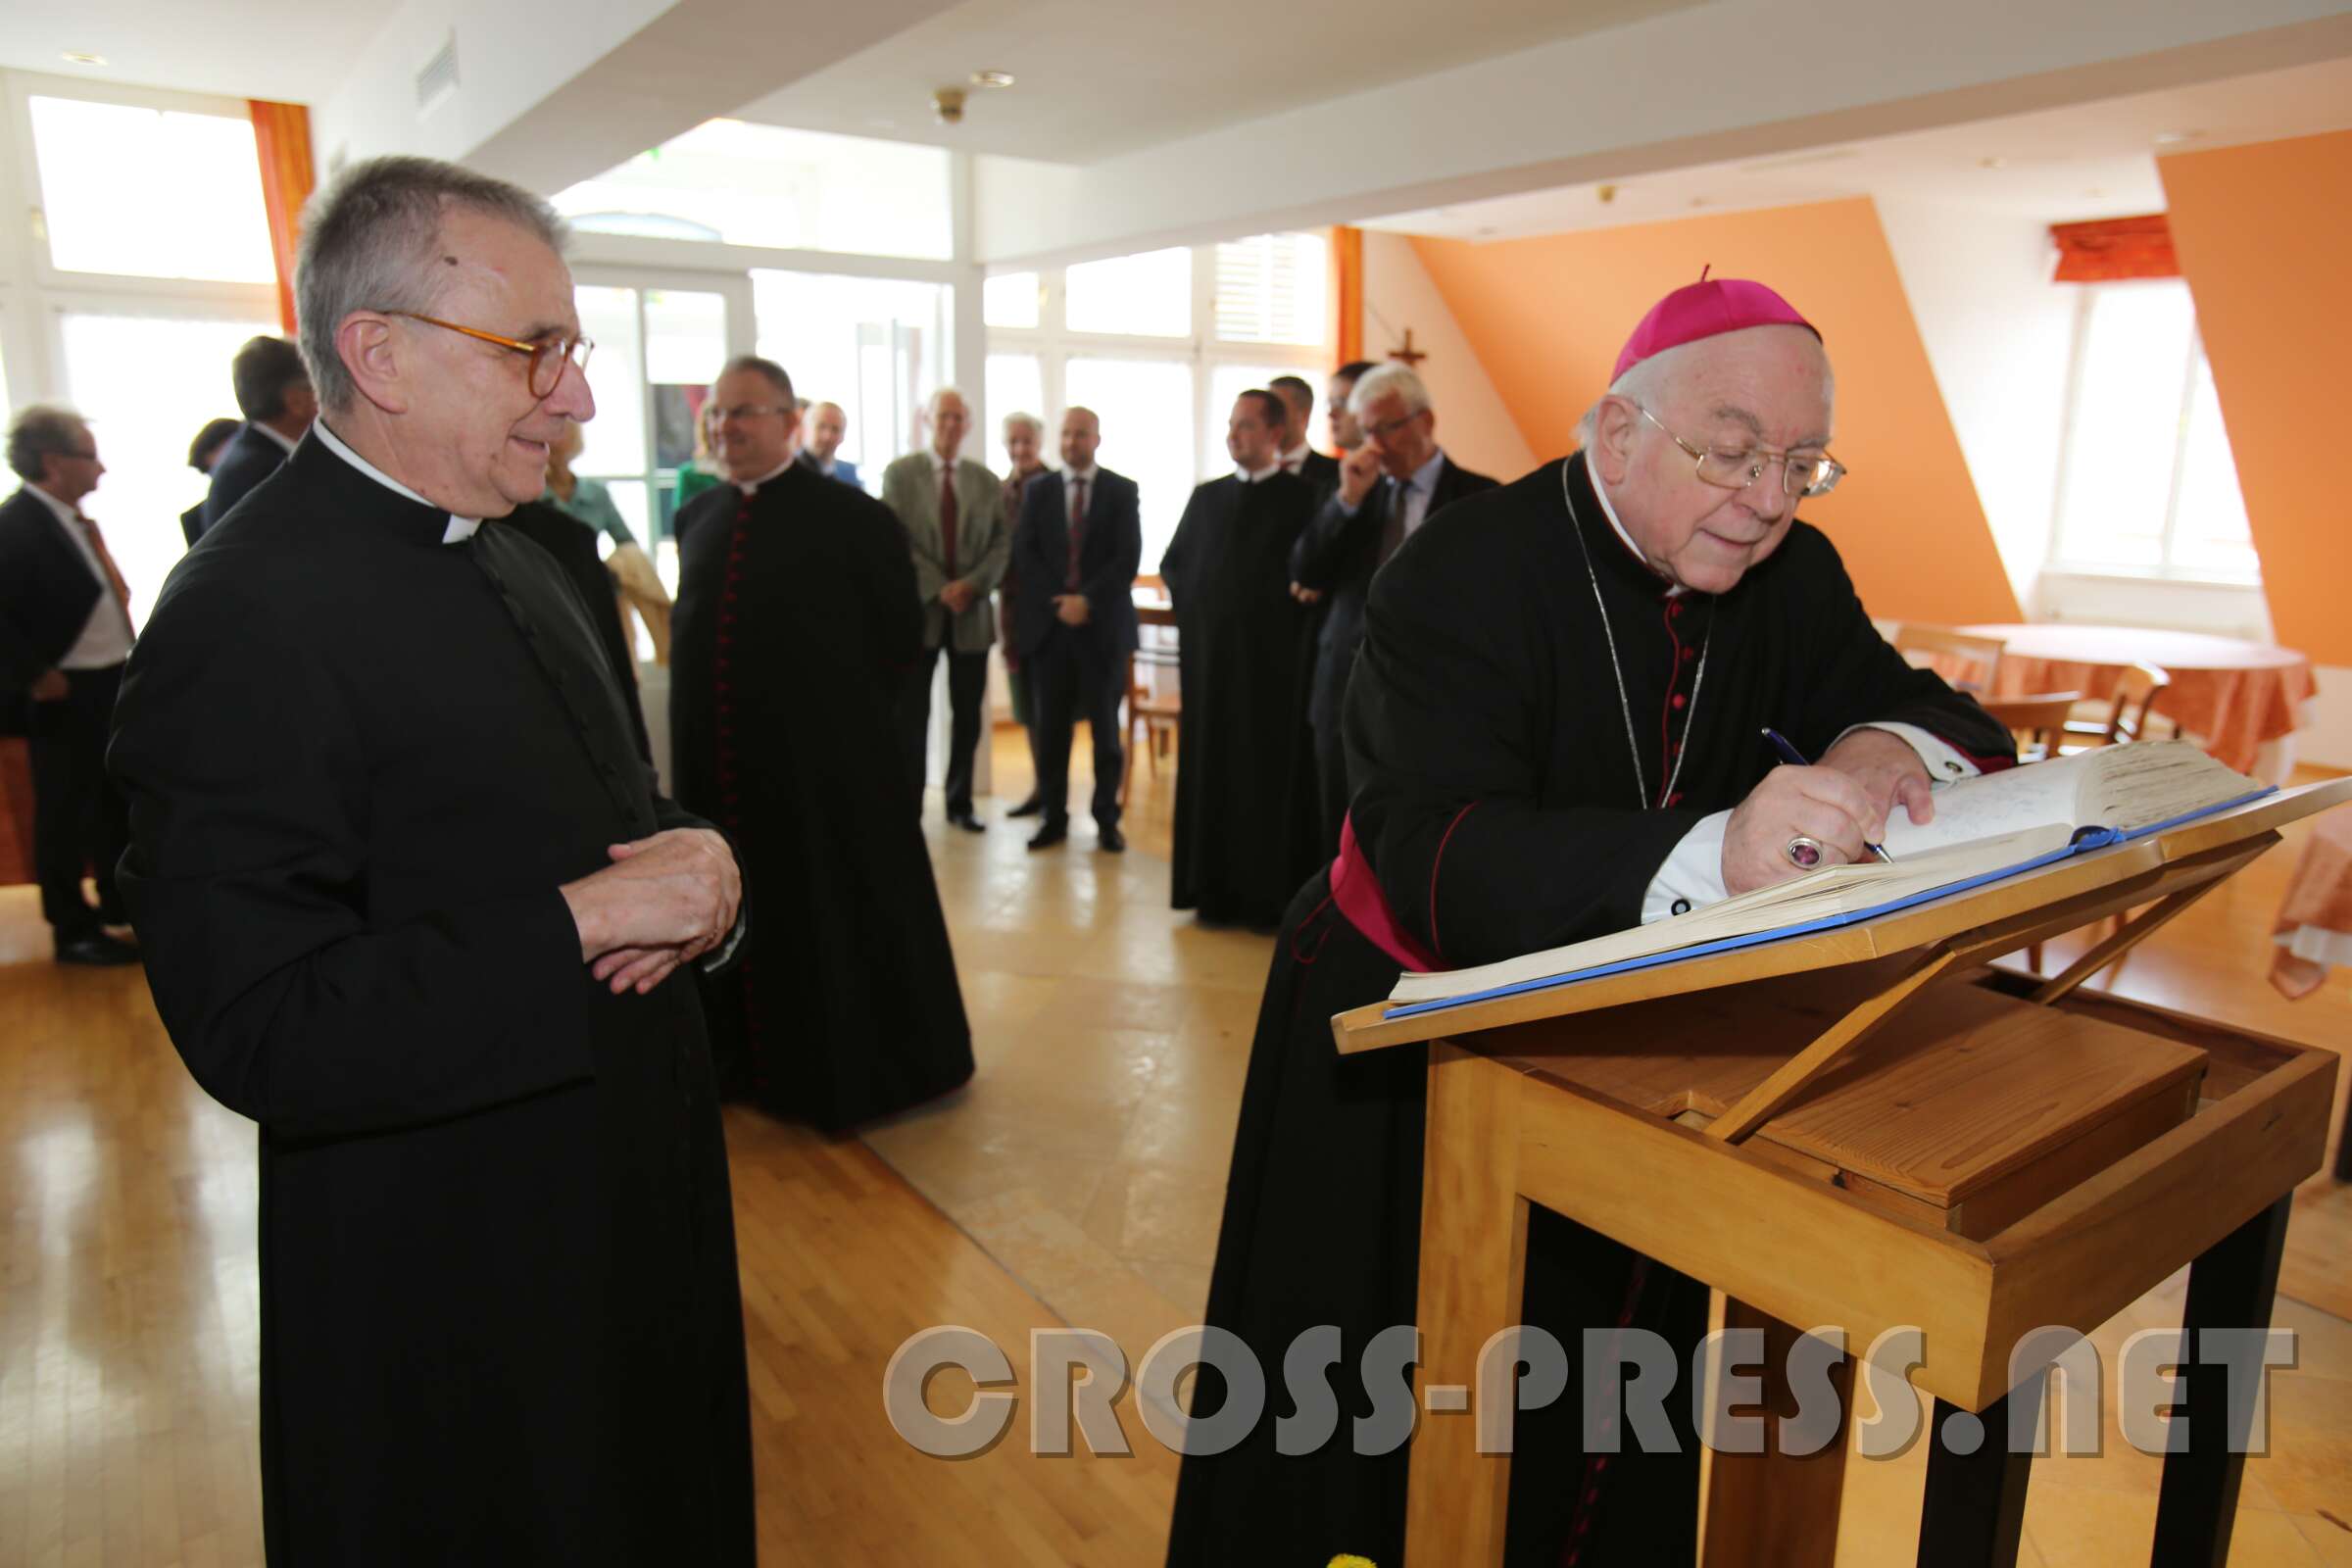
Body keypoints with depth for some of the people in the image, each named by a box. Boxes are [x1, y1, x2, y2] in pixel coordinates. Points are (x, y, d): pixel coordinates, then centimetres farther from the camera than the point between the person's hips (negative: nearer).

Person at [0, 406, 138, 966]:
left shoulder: (71, 518, 8)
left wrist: (121, 656, 9)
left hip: (108, 685, 9)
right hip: (64, 696, -9)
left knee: (117, 800, 20)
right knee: (66, 813, 3)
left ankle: (121, 899, 37)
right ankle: (74, 931, 15)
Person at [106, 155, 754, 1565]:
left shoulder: (512, 553, 6)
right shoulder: (247, 618, -22)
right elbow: (261, 1034, -26)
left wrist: (693, 871, -8)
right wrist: (583, 922, -27)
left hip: (635, 1196, 8)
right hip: (458, 1287, -8)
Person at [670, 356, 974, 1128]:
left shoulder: (852, 516, -7)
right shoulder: (699, 519, 10)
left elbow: (899, 636, -3)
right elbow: (694, 633, 18)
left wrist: (838, 711, -1)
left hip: (824, 764, -5)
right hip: (717, 764, 6)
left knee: (838, 917, 5)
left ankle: (855, 1070, 23)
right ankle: (755, 1060, 33)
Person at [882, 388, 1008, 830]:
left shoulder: (987, 481, 10)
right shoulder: (899, 474, 2)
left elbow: (1003, 541, 3)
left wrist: (973, 584, -12)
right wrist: (938, 589, -15)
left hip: (972, 611, 3)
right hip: (918, 610, -2)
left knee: (968, 715, 7)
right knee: (910, 715, 1)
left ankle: (960, 803, 18)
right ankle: (907, 807, 10)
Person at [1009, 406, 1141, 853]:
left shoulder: (1122, 491, 5)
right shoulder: (1038, 490, 11)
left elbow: (1128, 557, -3)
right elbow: (1024, 555, 4)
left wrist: (1088, 600, -13)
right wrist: (1059, 603, -8)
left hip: (1103, 624, -2)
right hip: (1049, 624, 2)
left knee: (1106, 727, 2)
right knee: (1051, 728, 3)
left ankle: (1107, 819, 9)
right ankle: (1053, 817, 11)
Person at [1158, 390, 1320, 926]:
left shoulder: (1304, 496, -3)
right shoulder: (1206, 496, 13)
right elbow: (1172, 564, 19)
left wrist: (1282, 609, -9)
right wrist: (1198, 604, 6)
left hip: (1273, 657, -5)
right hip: (1208, 655, 5)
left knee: (1270, 775, 0)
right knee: (1209, 771, 6)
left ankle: (1268, 896, 7)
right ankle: (1215, 888, 14)